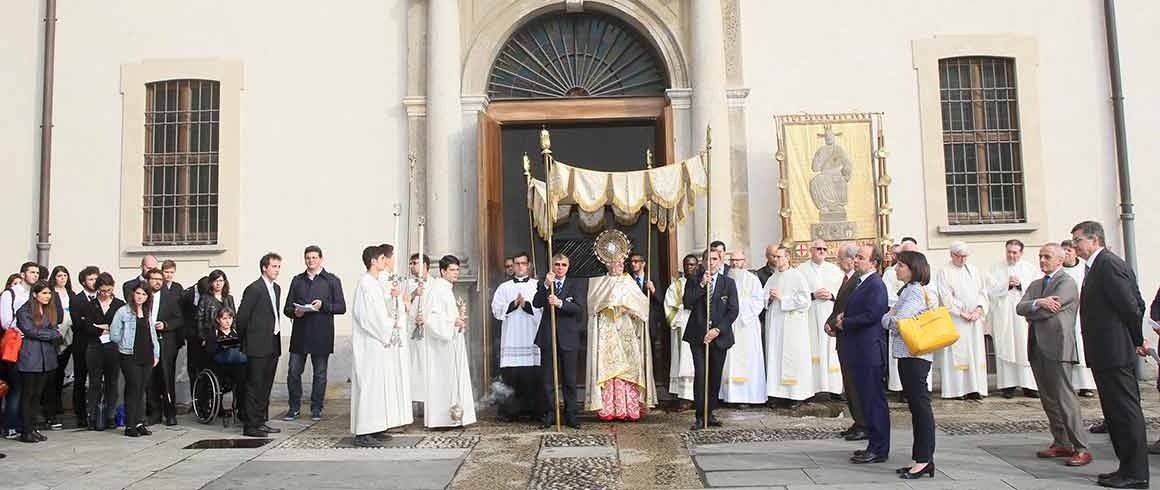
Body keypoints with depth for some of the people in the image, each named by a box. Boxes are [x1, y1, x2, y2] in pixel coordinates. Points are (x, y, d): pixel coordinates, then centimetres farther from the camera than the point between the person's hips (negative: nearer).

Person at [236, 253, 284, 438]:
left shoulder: (276, 288, 14)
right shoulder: (253, 289, -11)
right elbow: (241, 317, -9)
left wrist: (277, 335, 15)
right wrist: (245, 341, 0)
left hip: (273, 345, 8)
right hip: (258, 346, -8)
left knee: (266, 386, 13)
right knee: (254, 386, -3)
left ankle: (261, 421, 20)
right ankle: (250, 426, 3)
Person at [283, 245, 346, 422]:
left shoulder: (332, 280, 5)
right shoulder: (297, 280, 15)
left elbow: (341, 307, 0)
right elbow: (287, 308, 14)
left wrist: (323, 306, -15)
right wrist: (294, 312, -8)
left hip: (321, 334, -2)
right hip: (299, 334, 3)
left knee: (320, 373, 4)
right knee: (293, 371, 1)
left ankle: (316, 408, 16)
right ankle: (294, 407, 15)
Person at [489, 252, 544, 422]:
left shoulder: (537, 286, 11)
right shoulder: (504, 288, 16)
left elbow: (543, 309, 0)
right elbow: (497, 310, 5)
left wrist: (526, 305, -13)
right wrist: (514, 304, -8)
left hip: (532, 338, -1)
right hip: (511, 340, 1)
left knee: (532, 376, -6)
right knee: (512, 376, -2)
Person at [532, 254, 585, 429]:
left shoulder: (576, 284, 6)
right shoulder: (544, 284, 9)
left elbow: (579, 308, -8)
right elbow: (536, 303, -8)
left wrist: (560, 303, -22)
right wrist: (546, 285, -19)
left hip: (568, 337, -1)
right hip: (548, 337, 1)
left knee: (569, 379, 4)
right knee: (548, 379, 5)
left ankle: (570, 414, 12)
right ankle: (551, 413, 14)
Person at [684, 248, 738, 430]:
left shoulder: (728, 283, 6)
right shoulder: (693, 281, 6)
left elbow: (733, 310, -1)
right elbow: (687, 303, -9)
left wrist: (718, 329, -10)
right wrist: (701, 284, -16)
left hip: (719, 336, 1)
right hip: (698, 336, -1)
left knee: (715, 377, 6)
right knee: (700, 375, -9)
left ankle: (709, 413, 18)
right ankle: (700, 416, -3)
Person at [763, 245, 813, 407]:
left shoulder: (797, 277, -3)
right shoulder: (772, 279, 15)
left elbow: (804, 300, -12)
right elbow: (763, 300, 20)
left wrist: (782, 298, -12)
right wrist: (770, 299, -2)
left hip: (792, 325, -6)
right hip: (774, 325, 6)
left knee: (792, 358, -4)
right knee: (775, 356, 3)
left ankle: (796, 395, 2)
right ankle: (780, 393, 8)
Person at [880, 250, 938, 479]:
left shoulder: (915, 291, -13)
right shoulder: (909, 289, 17)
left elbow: (897, 322, -19)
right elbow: (896, 317, 19)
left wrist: (887, 318, -1)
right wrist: (891, 317, 0)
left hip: (915, 355, -10)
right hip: (907, 355, 10)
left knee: (921, 405, -6)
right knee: (915, 406, 12)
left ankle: (924, 460, -2)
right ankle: (918, 459, 19)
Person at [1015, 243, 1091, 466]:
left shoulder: (1067, 283, -5)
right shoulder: (1035, 285, 19)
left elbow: (1049, 310, -15)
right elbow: (1020, 307, 4)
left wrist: (1030, 315, 3)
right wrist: (1038, 303, -15)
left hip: (1057, 347, -8)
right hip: (1037, 347, 8)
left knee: (1065, 398, -8)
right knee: (1048, 399, 10)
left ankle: (1081, 448, -3)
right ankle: (1061, 444, 18)